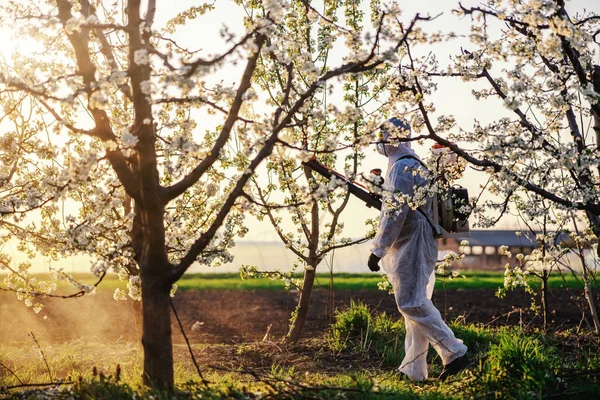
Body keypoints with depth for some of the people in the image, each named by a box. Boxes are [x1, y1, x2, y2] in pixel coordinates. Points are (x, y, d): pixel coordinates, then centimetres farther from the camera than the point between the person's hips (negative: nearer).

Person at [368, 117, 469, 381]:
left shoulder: (401, 168, -15)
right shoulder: (414, 165, 17)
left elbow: (395, 214, -21)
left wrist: (377, 250, -18)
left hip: (410, 248, -11)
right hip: (417, 247, 11)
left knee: (412, 304, -11)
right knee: (415, 304, 10)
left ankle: (454, 353, -10)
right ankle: (413, 370, 13)